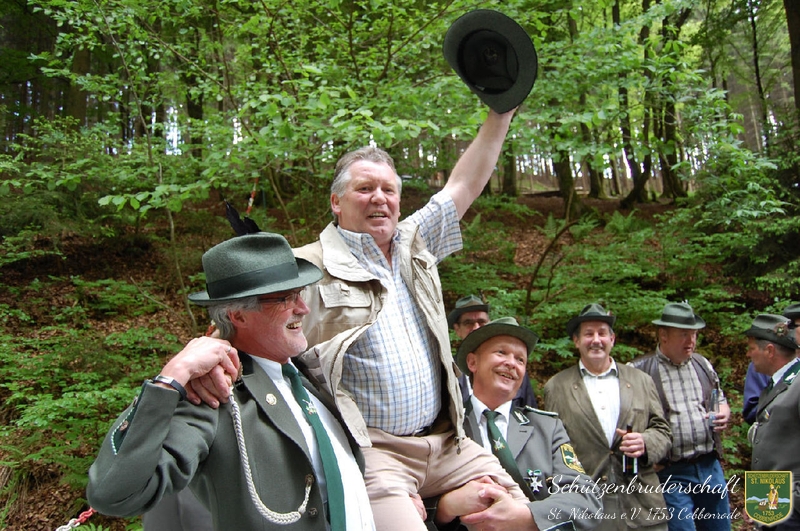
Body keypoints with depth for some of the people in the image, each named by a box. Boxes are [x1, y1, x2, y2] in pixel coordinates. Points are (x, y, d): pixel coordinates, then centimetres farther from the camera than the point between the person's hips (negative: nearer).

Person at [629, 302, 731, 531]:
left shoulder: (703, 364, 10)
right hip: (671, 473, -5)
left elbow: (720, 400, 24)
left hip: (710, 466, 6)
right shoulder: (639, 371, -10)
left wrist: (724, 414, 2)